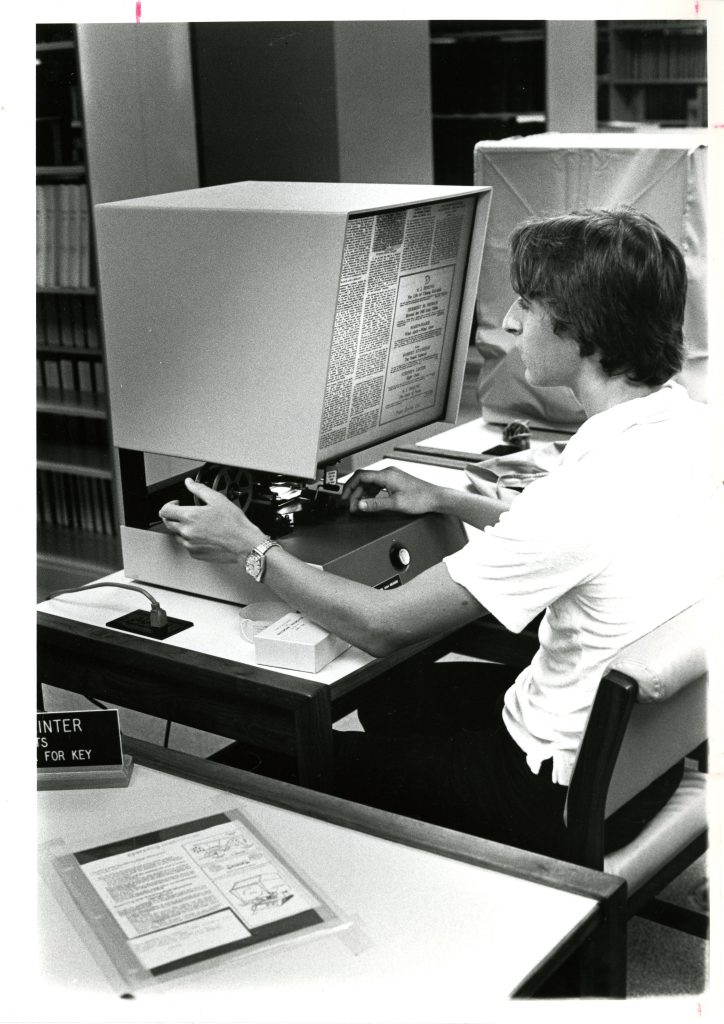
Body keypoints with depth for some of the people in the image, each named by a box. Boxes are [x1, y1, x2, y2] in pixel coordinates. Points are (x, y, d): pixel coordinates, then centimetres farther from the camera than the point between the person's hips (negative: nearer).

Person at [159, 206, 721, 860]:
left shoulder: (591, 486, -33)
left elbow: (382, 627, -25)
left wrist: (248, 549, -13)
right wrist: (445, 502, 9)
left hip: (567, 794, -9)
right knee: (388, 692, 27)